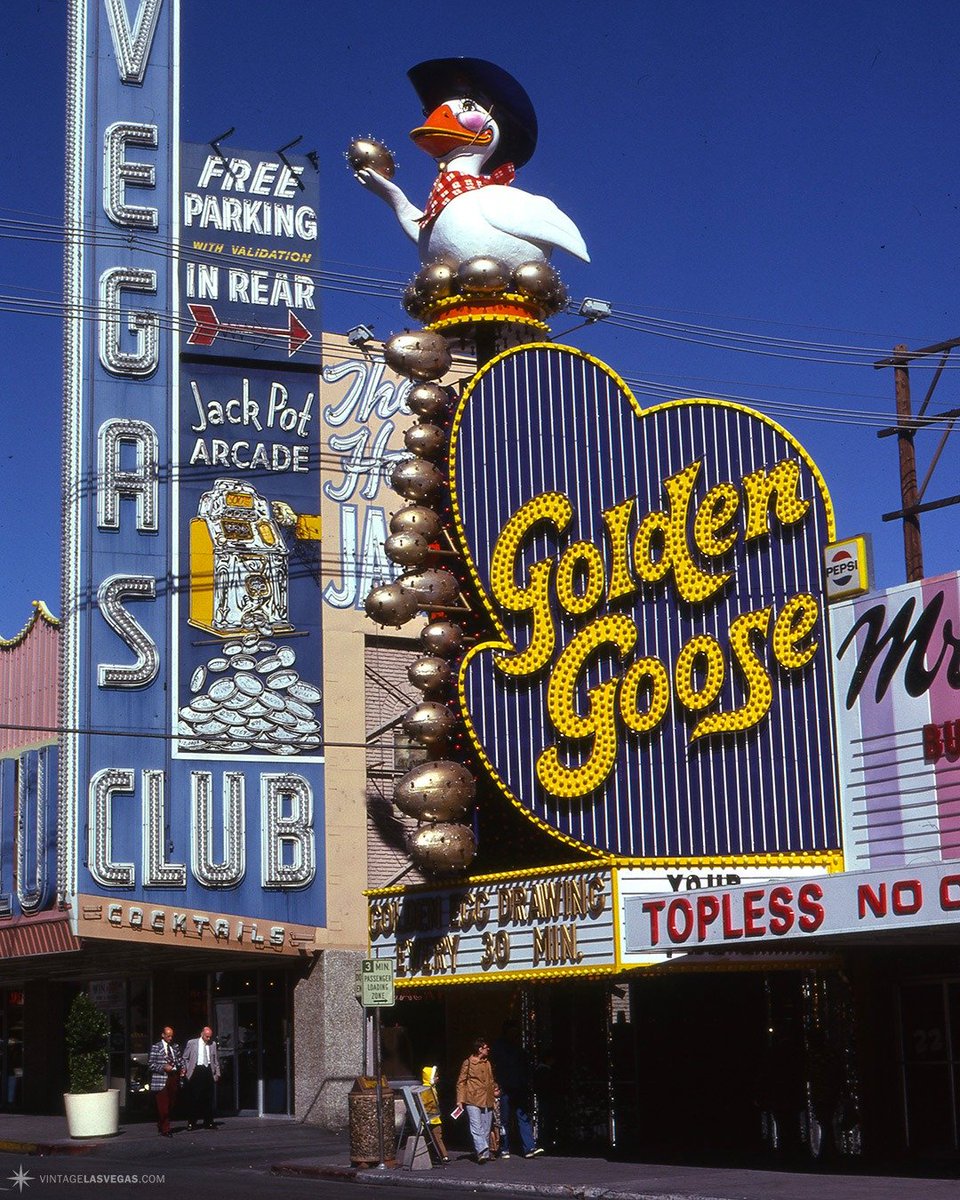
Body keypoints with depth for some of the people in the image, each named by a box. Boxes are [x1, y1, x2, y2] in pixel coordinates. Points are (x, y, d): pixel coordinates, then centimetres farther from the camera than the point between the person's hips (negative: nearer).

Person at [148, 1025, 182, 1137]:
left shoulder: (175, 1046, 14)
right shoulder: (156, 1047, -3)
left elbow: (180, 1059, 22)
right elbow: (151, 1064, -6)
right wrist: (163, 1067, -18)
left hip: (174, 1077, 6)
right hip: (161, 1079, -6)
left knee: (170, 1105, 12)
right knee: (163, 1106, -6)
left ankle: (161, 1125, 26)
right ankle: (165, 1129, -2)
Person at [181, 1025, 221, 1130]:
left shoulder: (213, 1044, 12)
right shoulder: (192, 1043, 4)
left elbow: (216, 1059, 17)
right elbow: (185, 1058, 7)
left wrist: (217, 1073, 11)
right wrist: (185, 1070, -4)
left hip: (208, 1071, 3)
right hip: (195, 1071, -3)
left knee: (208, 1099, 6)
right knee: (193, 1098, -3)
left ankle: (208, 1122, 12)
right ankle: (191, 1122, 3)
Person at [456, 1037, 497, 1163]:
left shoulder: (487, 1063, 17)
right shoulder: (468, 1063, -2)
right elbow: (461, 1082, -1)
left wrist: (495, 1089, 12)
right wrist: (460, 1099, -6)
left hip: (487, 1101, 6)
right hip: (473, 1101, -6)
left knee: (486, 1129, 8)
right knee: (476, 1128, -14)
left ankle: (486, 1154, 14)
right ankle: (482, 1152, -21)